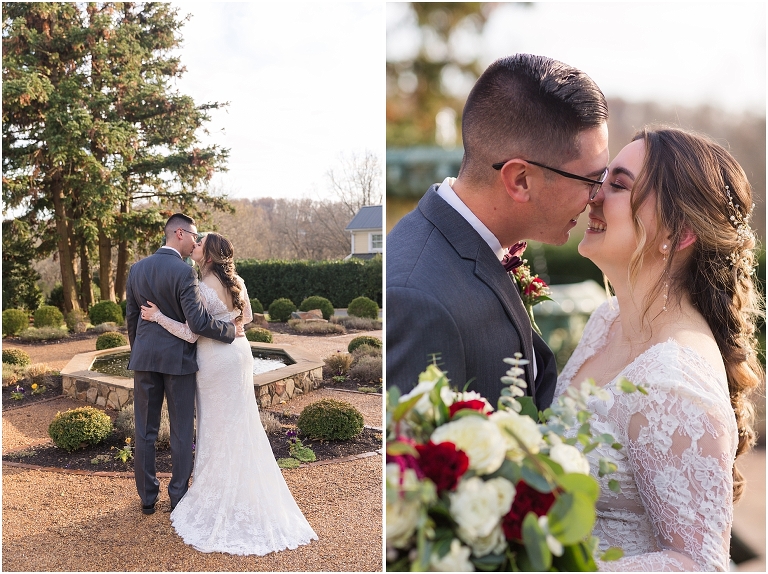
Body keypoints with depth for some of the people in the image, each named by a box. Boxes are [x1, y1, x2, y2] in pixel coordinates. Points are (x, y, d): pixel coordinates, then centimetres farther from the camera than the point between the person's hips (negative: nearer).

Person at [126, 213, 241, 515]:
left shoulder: (137, 268, 4)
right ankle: (179, 496, 17)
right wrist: (231, 331, -8)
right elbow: (198, 321, -22)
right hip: (178, 358, -5)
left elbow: (131, 317, 11)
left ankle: (147, 497, 21)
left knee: (145, 430, 12)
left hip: (145, 357, 5)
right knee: (181, 431, 8)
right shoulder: (184, 272, -15)